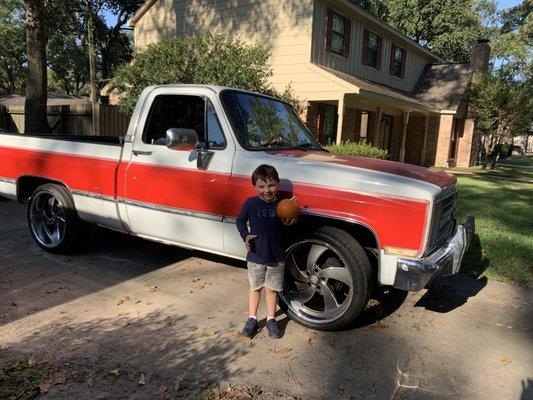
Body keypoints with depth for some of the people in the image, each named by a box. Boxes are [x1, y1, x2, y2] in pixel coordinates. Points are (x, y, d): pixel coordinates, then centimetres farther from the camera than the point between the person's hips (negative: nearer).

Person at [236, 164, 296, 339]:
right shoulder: (250, 203, -11)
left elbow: (287, 223, 4)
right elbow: (240, 220, 2)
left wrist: (288, 222, -18)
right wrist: (245, 235, -13)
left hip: (277, 257, 1)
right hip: (255, 256, 0)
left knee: (272, 289, 14)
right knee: (255, 288, 17)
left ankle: (271, 319, 33)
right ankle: (252, 319, 34)